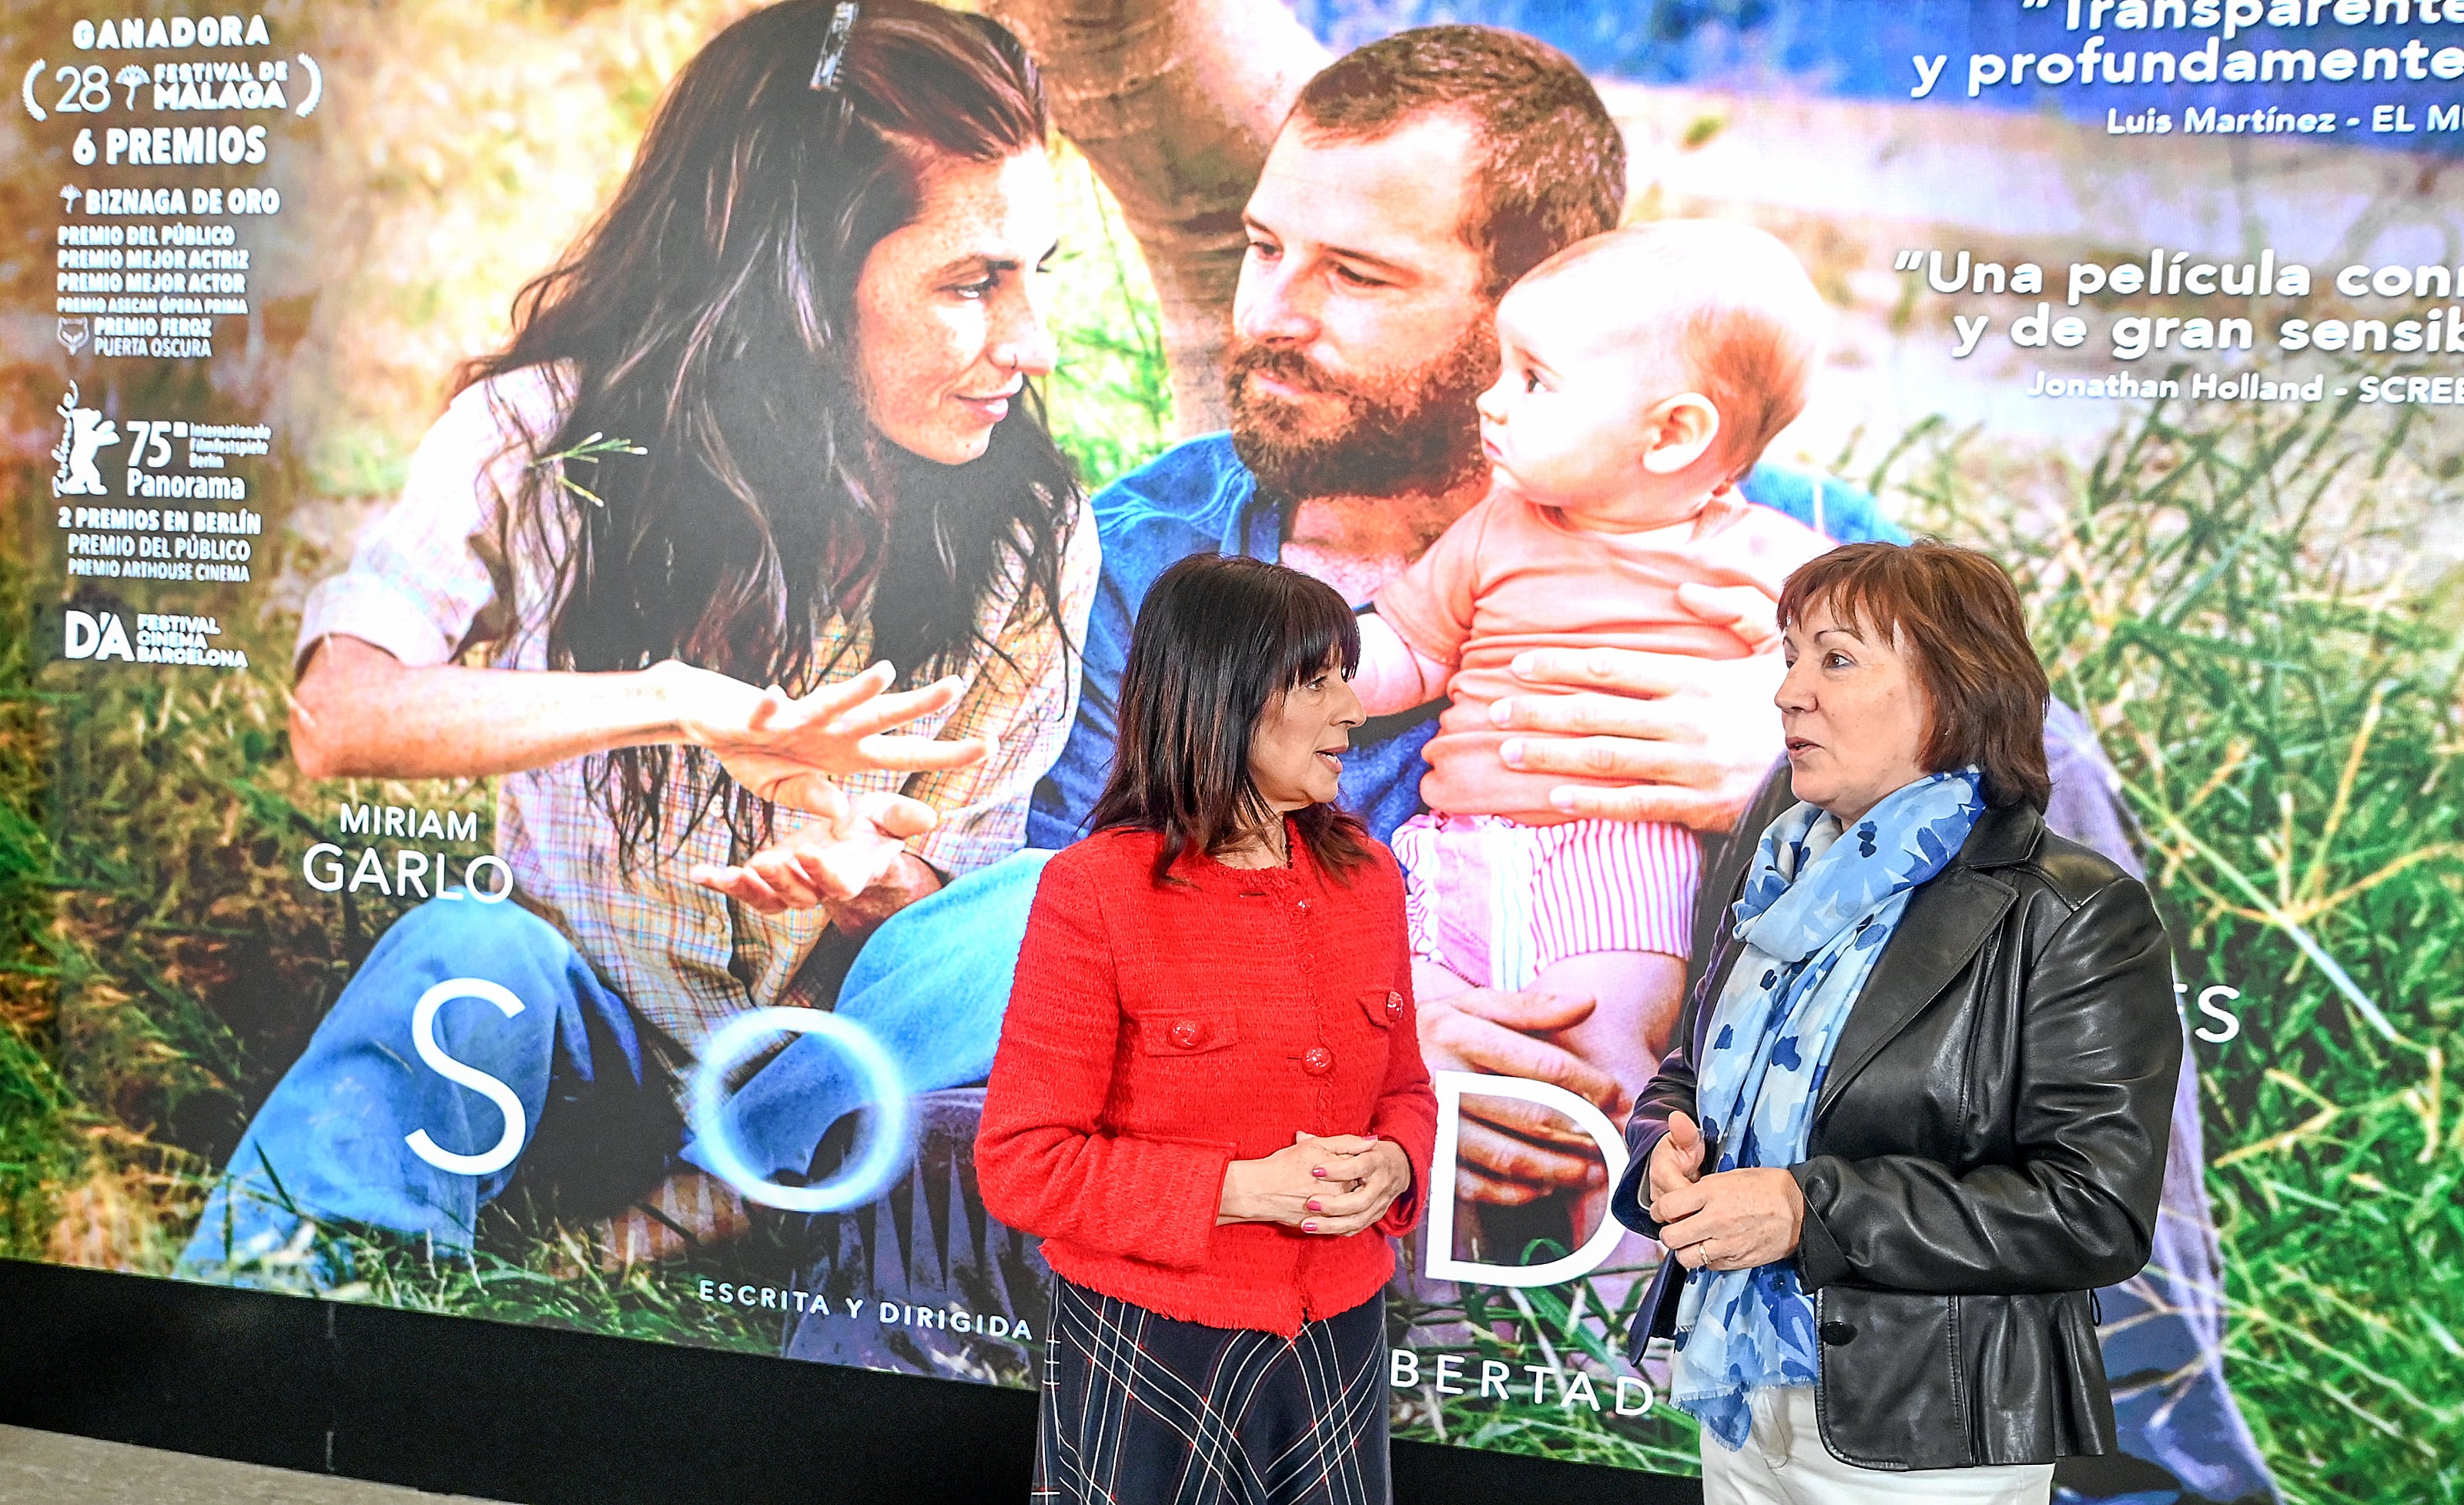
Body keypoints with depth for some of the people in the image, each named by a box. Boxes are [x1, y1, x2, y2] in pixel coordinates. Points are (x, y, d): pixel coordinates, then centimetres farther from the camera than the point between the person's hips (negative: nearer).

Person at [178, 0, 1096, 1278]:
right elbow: (336, 721, -26)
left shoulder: (1028, 543, -8)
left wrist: (883, 888, -27)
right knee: (466, 955, -35)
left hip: (812, 1084, 1)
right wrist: (681, 704, -40)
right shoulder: (548, 432, -11)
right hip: (569, 1033, -1)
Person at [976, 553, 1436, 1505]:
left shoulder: (1365, 877, 3)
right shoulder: (1095, 893, -13)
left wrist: (1391, 1167, -9)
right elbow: (1022, 1164, -13)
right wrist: (1243, 1189, -20)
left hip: (1339, 1347, 5)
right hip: (1149, 1358, -5)